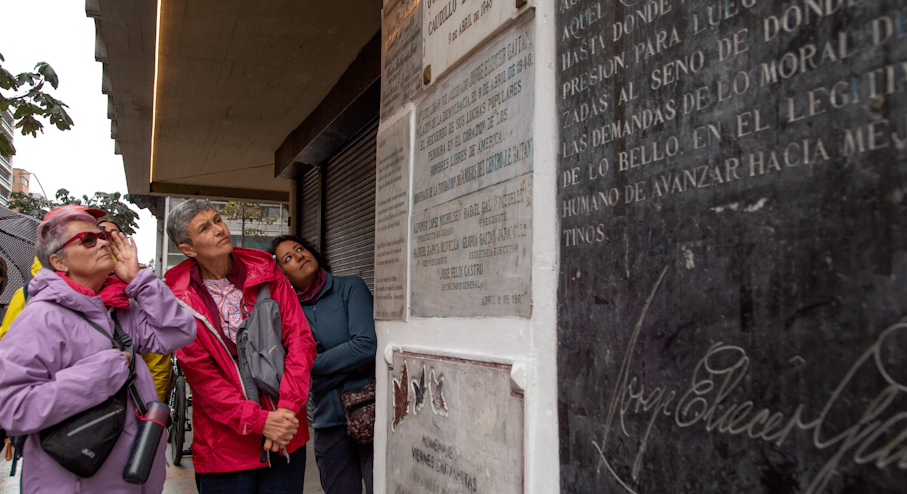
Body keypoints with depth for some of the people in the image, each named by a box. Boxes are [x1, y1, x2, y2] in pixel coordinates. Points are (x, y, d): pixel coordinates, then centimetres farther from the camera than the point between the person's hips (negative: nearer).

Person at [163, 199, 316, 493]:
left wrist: (287, 408, -14)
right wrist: (260, 421, -17)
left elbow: (301, 340, -3)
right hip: (225, 444, -2)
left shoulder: (265, 272, 2)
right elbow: (201, 376, -9)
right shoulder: (180, 298, -5)